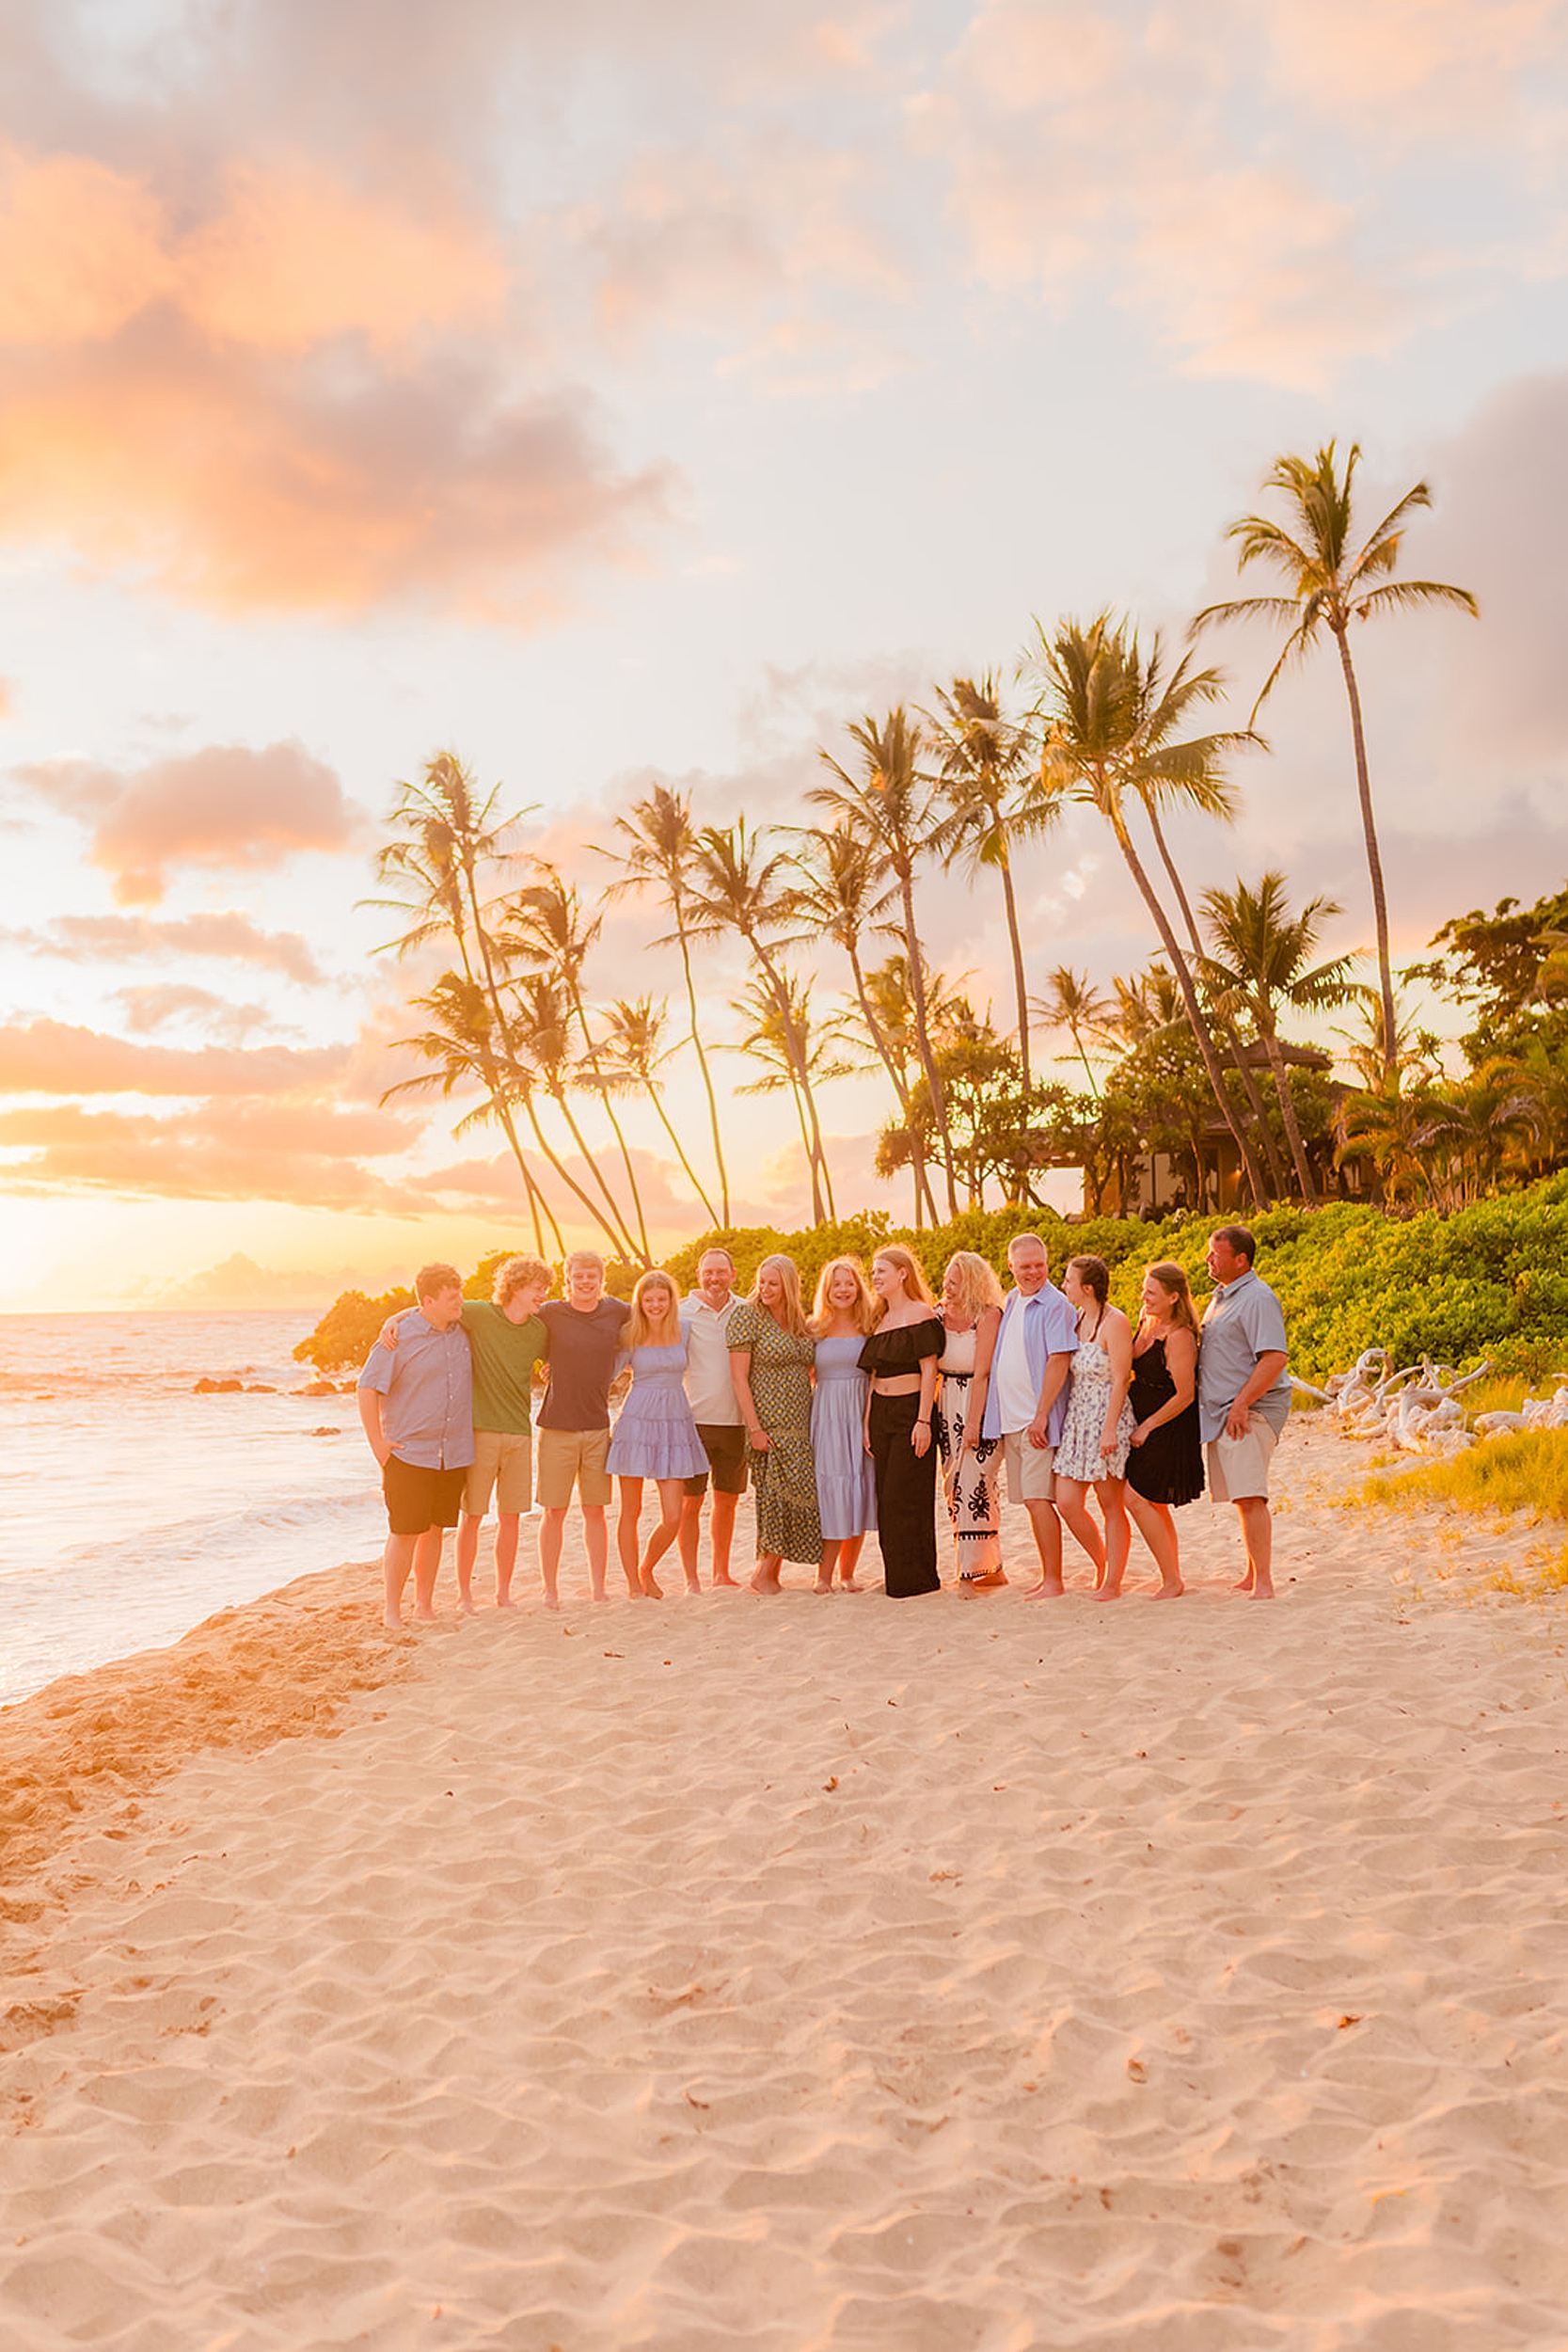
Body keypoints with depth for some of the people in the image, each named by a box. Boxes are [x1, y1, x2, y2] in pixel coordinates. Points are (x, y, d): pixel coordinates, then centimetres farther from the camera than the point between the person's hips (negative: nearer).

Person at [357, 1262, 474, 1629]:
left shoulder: (463, 1333, 7)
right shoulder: (400, 1338, -9)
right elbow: (367, 1390, -8)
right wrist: (379, 1445, -10)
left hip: (454, 1454, 5)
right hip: (409, 1454, -4)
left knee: (434, 1530, 10)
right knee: (404, 1533, -2)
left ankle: (424, 1603, 21)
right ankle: (391, 1608, 10)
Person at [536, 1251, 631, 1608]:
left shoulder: (617, 1312, 2)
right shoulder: (551, 1313, -3)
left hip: (598, 1427, 2)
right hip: (557, 1426, -2)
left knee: (595, 1510, 7)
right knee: (555, 1512, 2)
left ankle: (599, 1589, 16)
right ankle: (550, 1590, 13)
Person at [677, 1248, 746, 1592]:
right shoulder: (681, 1313, -2)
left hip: (735, 1422, 3)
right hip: (694, 1420, -3)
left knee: (727, 1500, 12)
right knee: (690, 1502, 0)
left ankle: (721, 1573, 25)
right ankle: (691, 1579, 9)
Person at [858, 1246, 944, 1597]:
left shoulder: (921, 1313, -7)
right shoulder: (880, 1321, 15)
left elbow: (929, 1370, -12)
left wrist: (923, 1421, -17)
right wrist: (867, 1423, 10)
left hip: (911, 1410, -7)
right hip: (880, 1413, 7)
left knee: (905, 1497, -7)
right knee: (886, 1499, 8)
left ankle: (917, 1580, 3)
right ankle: (896, 1578, 16)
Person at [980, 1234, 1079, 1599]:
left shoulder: (1055, 1305, -10)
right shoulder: (1010, 1302, 14)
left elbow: (1059, 1361, -16)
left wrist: (1041, 1415, -19)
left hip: (1037, 1419, -8)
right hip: (1009, 1419, 8)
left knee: (1038, 1499, -9)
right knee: (1029, 1500, 11)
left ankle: (1053, 1582, -3)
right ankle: (1046, 1577, 20)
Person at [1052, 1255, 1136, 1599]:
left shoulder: (1114, 1322, -12)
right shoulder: (1077, 1318, 11)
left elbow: (1121, 1379, -15)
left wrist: (1110, 1429, -20)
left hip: (1106, 1418, -7)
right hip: (1077, 1419, 7)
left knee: (1111, 1505, 2)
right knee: (1067, 1503, 3)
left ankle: (1112, 1583, 12)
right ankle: (1101, 1564, 25)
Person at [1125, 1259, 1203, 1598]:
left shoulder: (1179, 1337, -21)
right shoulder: (1147, 1322, 4)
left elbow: (1185, 1396, -20)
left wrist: (1147, 1427, -13)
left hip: (1169, 1430, -9)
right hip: (1143, 1422, 9)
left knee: (1137, 1498, -10)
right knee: (1155, 1505, 13)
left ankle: (1172, 1582, 1)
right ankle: (1172, 1579, 23)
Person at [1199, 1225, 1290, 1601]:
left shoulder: (1258, 1299, -13)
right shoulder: (1221, 1297, 18)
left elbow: (1275, 1358, -22)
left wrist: (1241, 1405, -22)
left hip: (1250, 1414, -9)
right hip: (1219, 1414, 9)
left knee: (1250, 1496, -14)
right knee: (1240, 1498, 14)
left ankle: (1264, 1582, -12)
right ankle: (1251, 1574, 22)